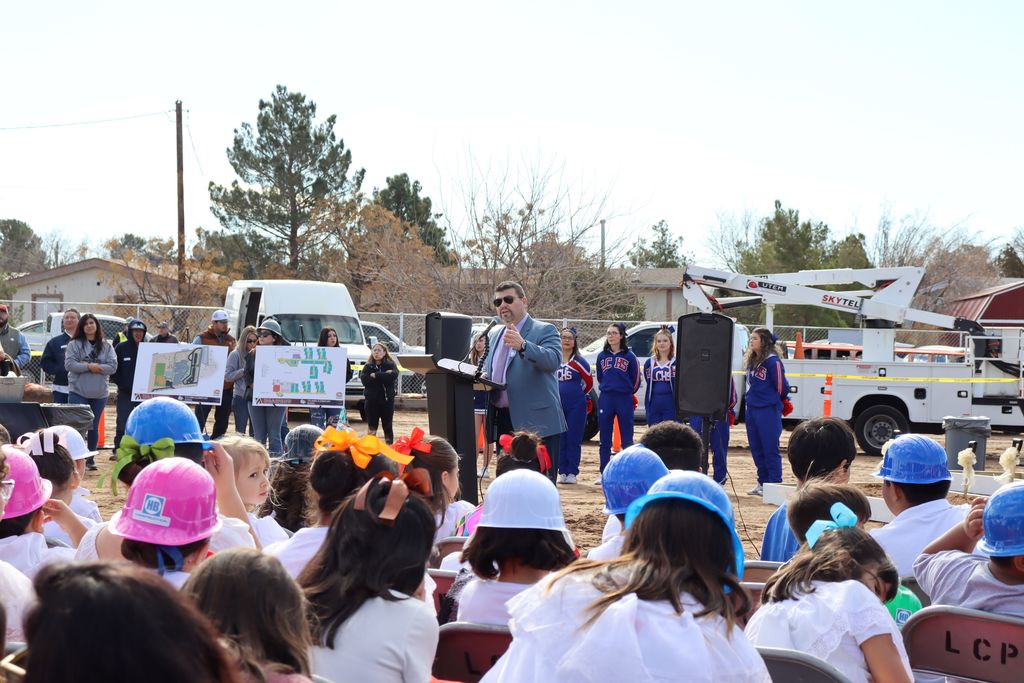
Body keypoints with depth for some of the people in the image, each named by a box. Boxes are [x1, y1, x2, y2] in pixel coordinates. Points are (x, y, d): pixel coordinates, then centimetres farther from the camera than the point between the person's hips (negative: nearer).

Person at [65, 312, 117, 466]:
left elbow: (113, 366, -3)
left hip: (99, 394, 3)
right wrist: (89, 367, -16)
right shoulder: (74, 344, 0)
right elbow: (69, 364, -11)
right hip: (78, 392, -3)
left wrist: (95, 367, -15)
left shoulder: (106, 346, 7)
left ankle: (90, 458, 18)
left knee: (94, 427, 9)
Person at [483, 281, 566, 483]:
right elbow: (488, 370, 28)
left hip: (536, 423, -7)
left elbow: (553, 361, -20)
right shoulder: (495, 335, 20)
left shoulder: (544, 330, -2)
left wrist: (523, 345, -35)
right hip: (503, 422, 7)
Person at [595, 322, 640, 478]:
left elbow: (636, 380, 5)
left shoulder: (629, 356, -1)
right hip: (605, 400, 3)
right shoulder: (602, 356, 8)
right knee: (605, 440, 5)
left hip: (624, 400, -3)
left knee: (627, 439, 0)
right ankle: (604, 474, 11)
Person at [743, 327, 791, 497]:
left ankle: (775, 484, 2)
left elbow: (781, 385, -9)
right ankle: (762, 483, 22)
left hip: (769, 411, -8)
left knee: (770, 450, -3)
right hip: (752, 409, 8)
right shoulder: (751, 360, 10)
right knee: (756, 449, 13)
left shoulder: (772, 361, -13)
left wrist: (781, 401, 6)